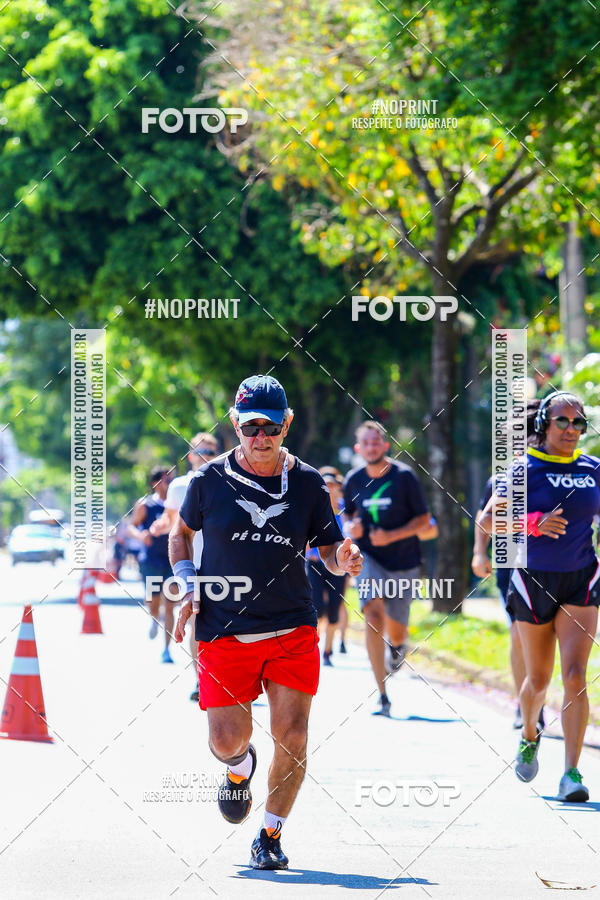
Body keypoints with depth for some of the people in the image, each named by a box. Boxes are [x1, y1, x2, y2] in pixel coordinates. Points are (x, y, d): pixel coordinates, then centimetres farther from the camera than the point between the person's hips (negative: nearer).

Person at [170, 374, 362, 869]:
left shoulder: (307, 482, 3)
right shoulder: (210, 480, 0)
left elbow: (328, 548, 8)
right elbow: (181, 532, 16)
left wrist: (343, 561, -15)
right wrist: (187, 586, 2)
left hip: (294, 629, 1)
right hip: (224, 632, -1)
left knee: (292, 739, -7)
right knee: (227, 740, -6)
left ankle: (272, 834, 13)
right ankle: (240, 768, 32)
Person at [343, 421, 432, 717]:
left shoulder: (404, 476, -8)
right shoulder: (354, 480, 0)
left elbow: (424, 520, -5)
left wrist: (391, 536, -19)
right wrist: (349, 528, -5)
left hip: (403, 561, -1)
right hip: (368, 558, 1)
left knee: (395, 629, 5)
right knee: (374, 614, -22)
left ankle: (397, 646, 49)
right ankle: (382, 696, -22)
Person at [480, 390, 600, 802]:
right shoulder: (524, 471, -6)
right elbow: (488, 520, -16)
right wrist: (534, 523, -30)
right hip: (535, 581, -1)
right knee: (538, 679, 11)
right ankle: (530, 735, 44)